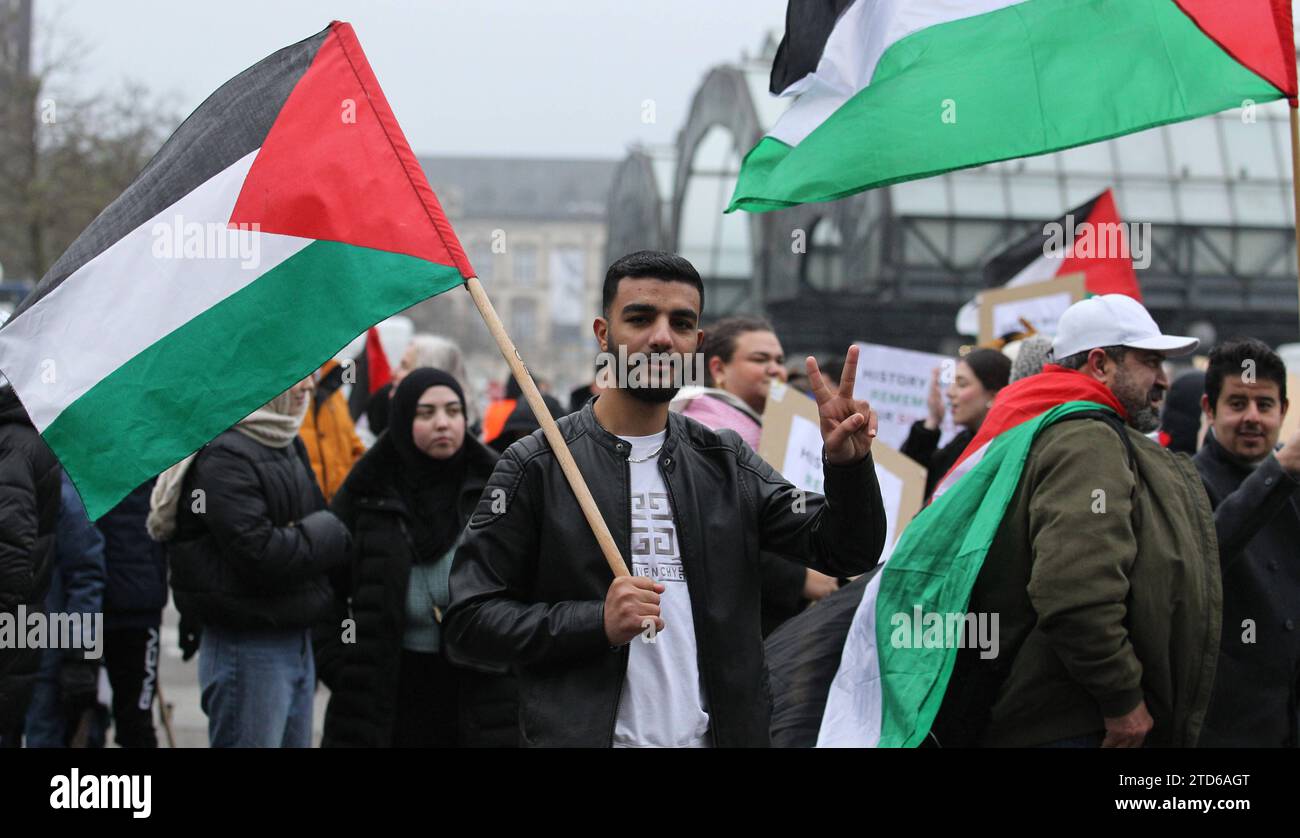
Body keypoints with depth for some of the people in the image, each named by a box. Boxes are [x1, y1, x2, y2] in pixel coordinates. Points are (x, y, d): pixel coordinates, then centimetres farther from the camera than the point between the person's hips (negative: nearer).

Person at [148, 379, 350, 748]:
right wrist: (329, 536, -12)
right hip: (248, 648, -9)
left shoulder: (287, 446, 14)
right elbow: (259, 553, -23)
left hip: (295, 643, 9)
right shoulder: (224, 457, -16)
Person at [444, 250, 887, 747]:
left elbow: (846, 554, 2)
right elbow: (468, 621, -8)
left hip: (718, 732, 4)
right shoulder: (537, 466, -4)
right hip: (581, 732, -3)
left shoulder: (725, 461, 7)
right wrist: (597, 622, -20)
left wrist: (847, 464, -17)